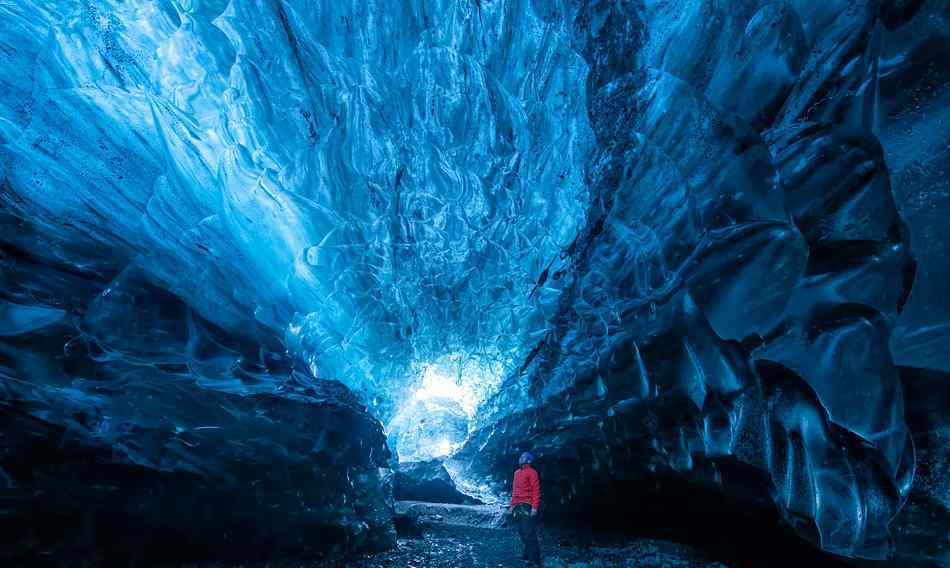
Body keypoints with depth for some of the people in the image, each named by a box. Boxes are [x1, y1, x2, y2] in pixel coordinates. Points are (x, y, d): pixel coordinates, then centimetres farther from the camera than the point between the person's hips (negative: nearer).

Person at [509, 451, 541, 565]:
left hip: (527, 506, -8)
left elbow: (536, 490, -12)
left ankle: (534, 560, -5)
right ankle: (527, 554, 22)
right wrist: (512, 505, 19)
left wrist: (535, 507, -19)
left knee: (529, 533, -10)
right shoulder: (517, 472, 17)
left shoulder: (531, 472, -6)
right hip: (517, 506, 8)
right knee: (522, 532, 11)